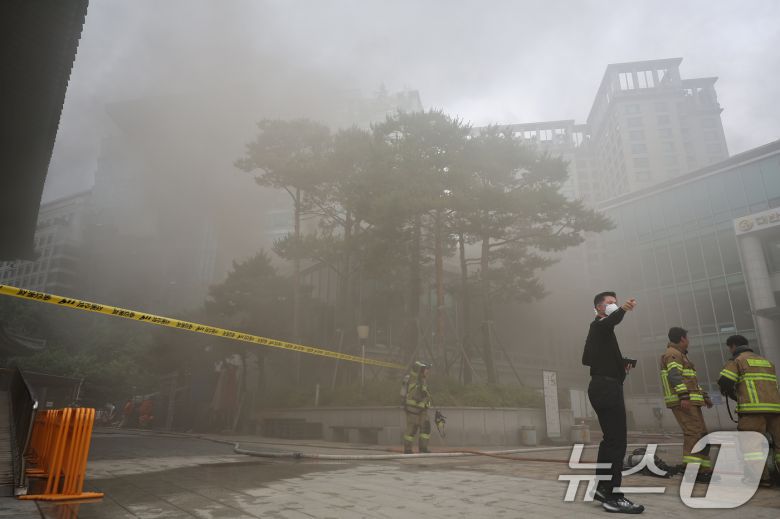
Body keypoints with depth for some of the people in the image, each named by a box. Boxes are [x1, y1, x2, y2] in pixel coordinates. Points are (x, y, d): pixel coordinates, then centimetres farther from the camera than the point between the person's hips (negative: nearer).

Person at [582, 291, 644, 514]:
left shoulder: (598, 330, 23)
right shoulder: (599, 325, -6)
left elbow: (587, 359, 29)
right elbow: (612, 320, -33)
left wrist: (619, 363, 21)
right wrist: (622, 309, -54)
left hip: (602, 388, 11)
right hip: (607, 387, -11)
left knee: (610, 439, 16)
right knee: (617, 442, -12)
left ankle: (602, 488, 22)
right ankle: (613, 497, -10)